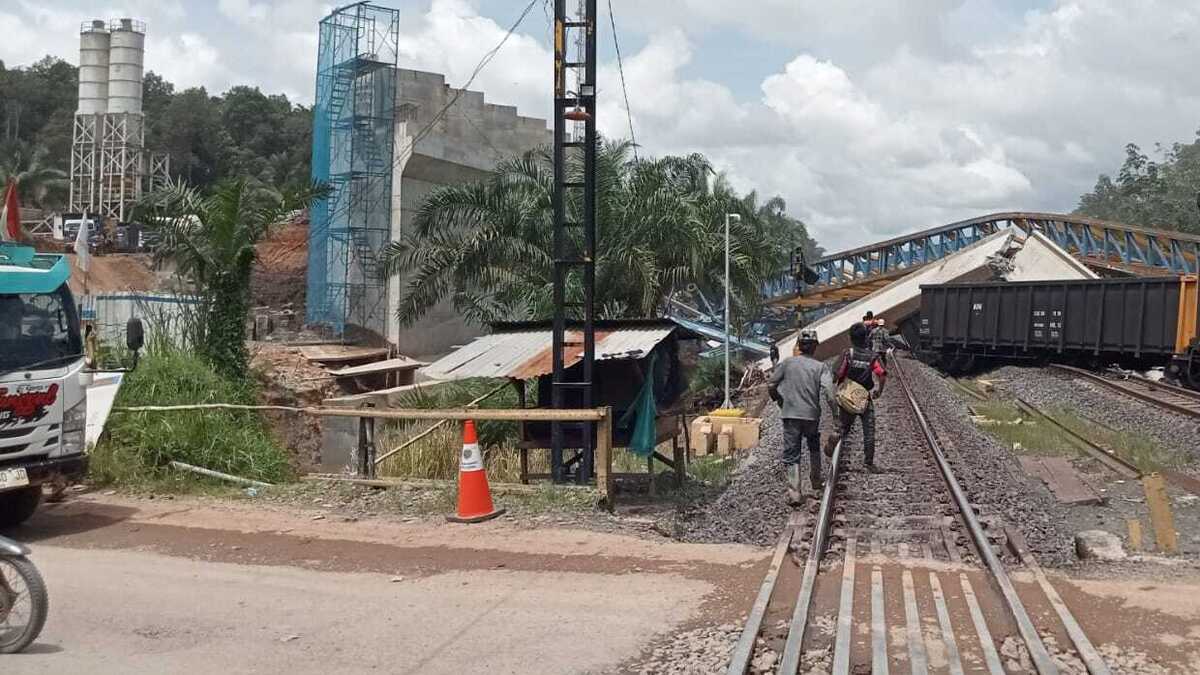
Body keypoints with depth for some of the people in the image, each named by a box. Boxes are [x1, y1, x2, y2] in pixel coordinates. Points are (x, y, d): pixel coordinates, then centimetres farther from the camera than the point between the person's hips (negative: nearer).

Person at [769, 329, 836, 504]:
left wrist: (780, 401, 20)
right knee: (814, 448, 27)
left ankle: (794, 492, -9)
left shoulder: (787, 363, 0)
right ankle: (816, 484, 37)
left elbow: (771, 386, 3)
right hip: (812, 415, 1)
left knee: (791, 455, 3)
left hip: (790, 415, -1)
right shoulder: (821, 367, -2)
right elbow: (828, 391, -15)